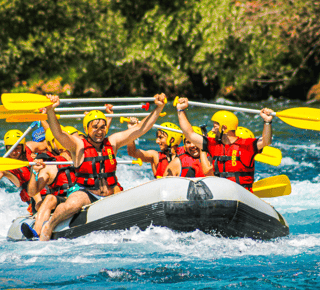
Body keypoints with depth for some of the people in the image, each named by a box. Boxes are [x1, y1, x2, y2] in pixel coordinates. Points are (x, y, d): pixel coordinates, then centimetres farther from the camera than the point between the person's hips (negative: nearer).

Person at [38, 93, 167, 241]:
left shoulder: (113, 142, 10)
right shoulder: (78, 145, -2)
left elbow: (141, 128, 10)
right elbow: (58, 133, -19)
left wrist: (158, 108, 2)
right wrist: (50, 110, -35)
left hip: (111, 194, 4)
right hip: (85, 192, -4)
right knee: (72, 205, -36)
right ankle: (48, 227, -8)